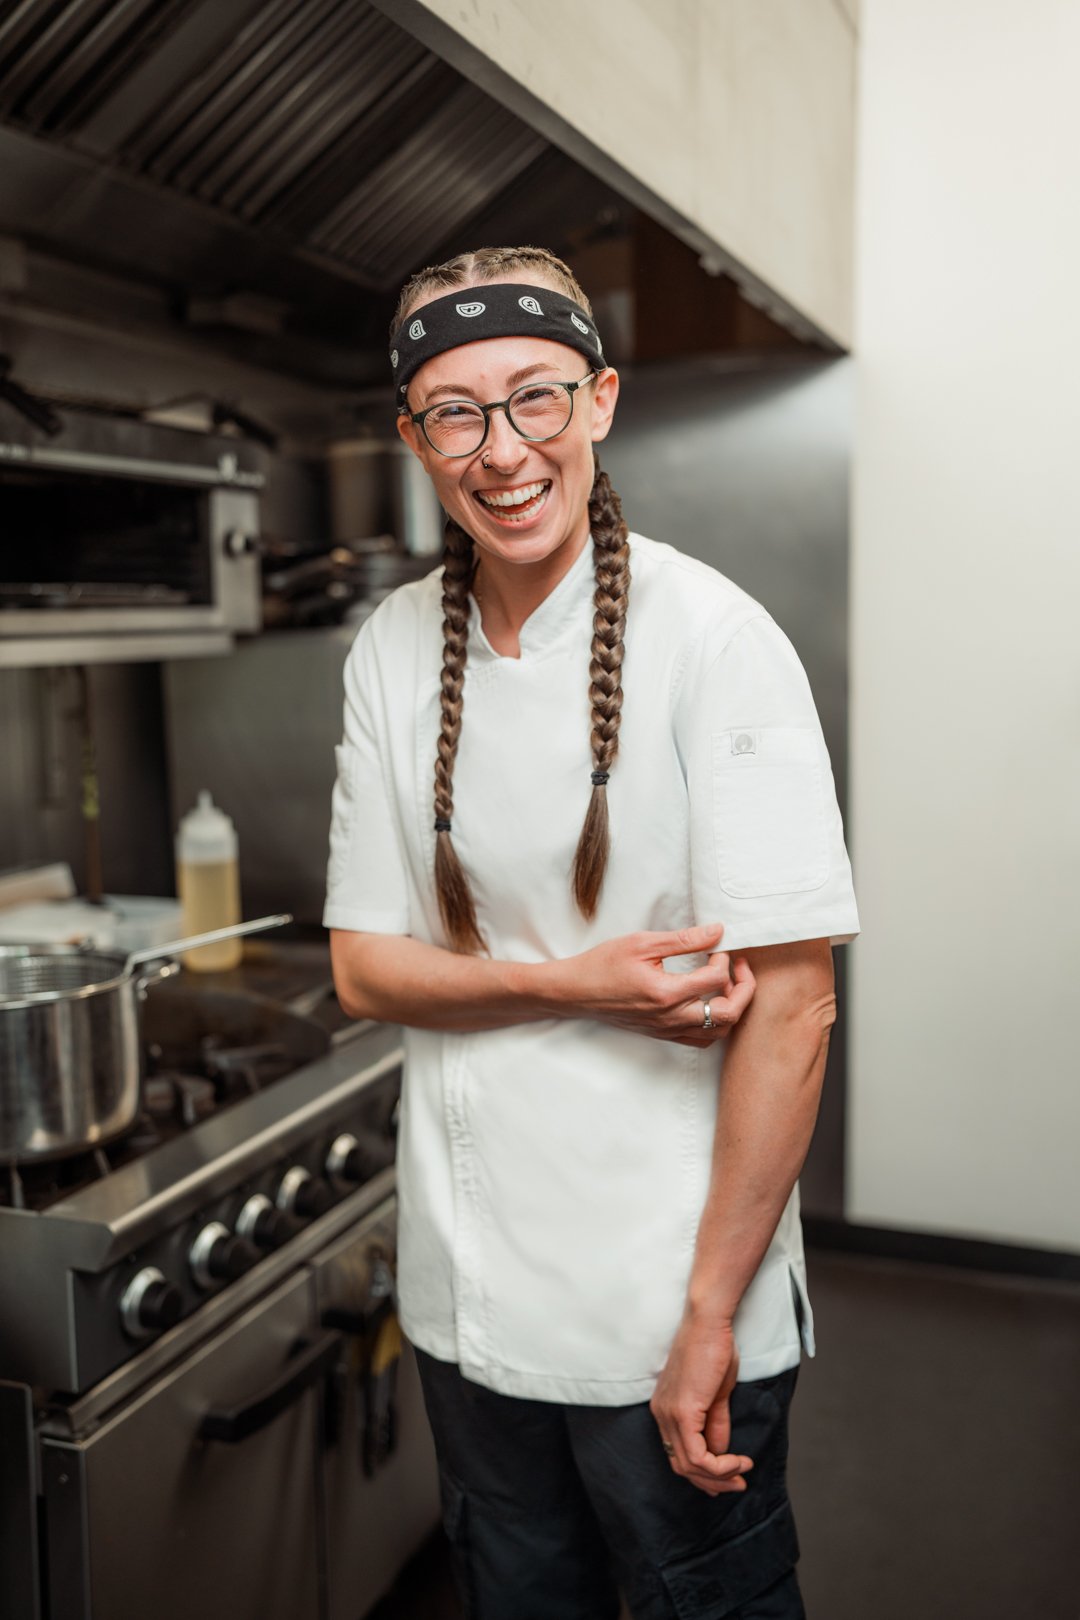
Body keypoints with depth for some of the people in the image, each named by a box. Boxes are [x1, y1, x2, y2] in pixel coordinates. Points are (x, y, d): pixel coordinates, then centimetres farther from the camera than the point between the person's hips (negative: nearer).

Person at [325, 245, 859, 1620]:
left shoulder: (714, 640, -15)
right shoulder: (394, 650, -1)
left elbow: (790, 1006, -16)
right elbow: (366, 968, 1)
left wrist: (712, 1316, -14)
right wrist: (572, 985, -17)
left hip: (666, 1295, -4)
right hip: (465, 1297, 5)